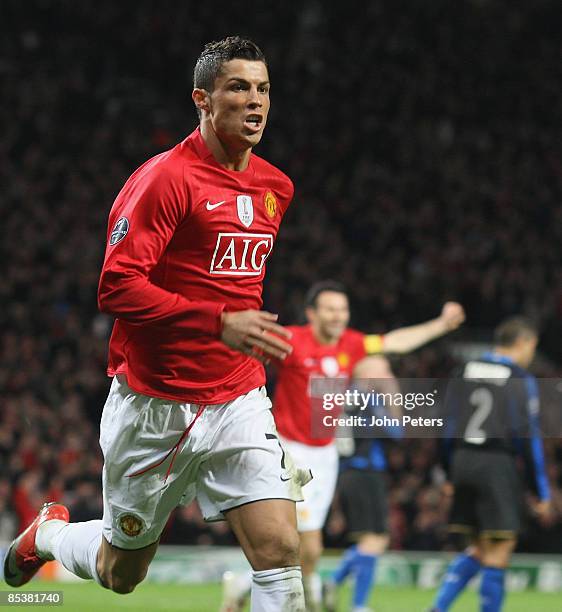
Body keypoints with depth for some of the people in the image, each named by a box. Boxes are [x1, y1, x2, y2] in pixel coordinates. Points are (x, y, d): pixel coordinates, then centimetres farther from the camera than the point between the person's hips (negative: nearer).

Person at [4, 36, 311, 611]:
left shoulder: (276, 187, 8)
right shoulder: (166, 178, -15)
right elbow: (116, 287, -23)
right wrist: (219, 322, -28)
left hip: (238, 402, 5)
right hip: (154, 407, -5)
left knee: (280, 551, -14)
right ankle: (48, 533, 47)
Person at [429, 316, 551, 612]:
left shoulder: (466, 370, 11)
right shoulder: (521, 380, -5)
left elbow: (448, 423, 11)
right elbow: (528, 436, -8)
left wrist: (445, 475, 17)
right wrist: (542, 491, -3)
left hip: (462, 462, 6)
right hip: (497, 465, -6)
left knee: (481, 548, 16)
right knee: (500, 547, 0)